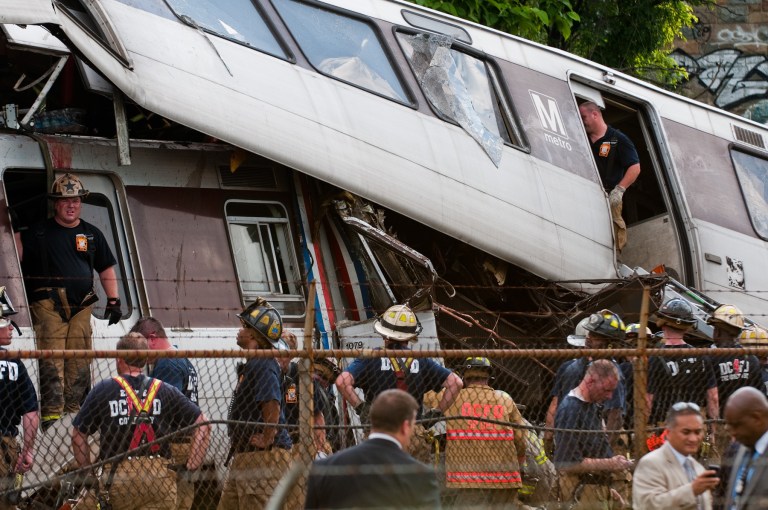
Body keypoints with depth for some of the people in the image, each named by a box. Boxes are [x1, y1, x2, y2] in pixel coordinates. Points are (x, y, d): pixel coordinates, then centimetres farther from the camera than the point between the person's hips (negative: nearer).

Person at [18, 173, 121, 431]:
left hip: (81, 305, 4)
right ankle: (51, 412, -17)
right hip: (47, 303, -4)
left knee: (79, 362, 4)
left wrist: (113, 300, 11)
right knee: (51, 360, -14)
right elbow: (17, 252, 0)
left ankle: (73, 408, 12)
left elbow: (106, 270, 19)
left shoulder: (92, 234, 16)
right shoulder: (39, 232, 6)